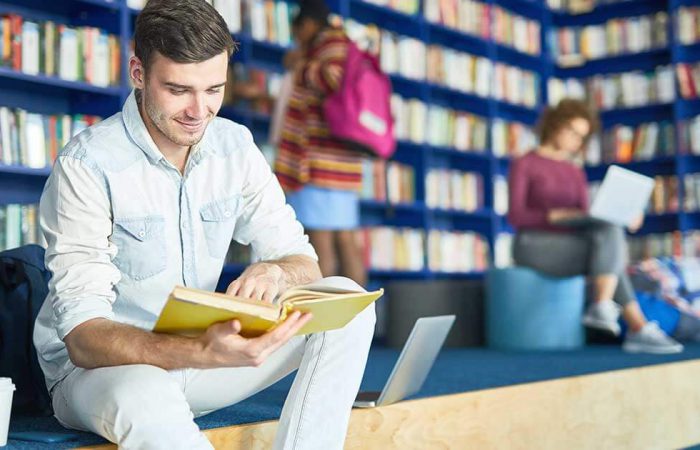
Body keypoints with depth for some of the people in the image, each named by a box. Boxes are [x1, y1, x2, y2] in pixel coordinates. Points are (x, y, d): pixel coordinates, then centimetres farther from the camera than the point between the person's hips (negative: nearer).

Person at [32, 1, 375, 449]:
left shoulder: (235, 146, -1)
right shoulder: (86, 165, -19)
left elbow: (304, 263, 3)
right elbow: (83, 336, -25)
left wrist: (274, 272, -23)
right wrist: (203, 353, -43)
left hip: (201, 349, 6)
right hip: (97, 366, -5)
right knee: (146, 398, -41)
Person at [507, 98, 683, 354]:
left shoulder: (576, 174, 18)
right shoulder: (523, 165, -1)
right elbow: (516, 216, -11)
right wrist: (557, 215, -26)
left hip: (565, 248, 6)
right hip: (533, 247, -6)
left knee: (611, 233, -26)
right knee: (612, 247, -26)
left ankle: (602, 308, -39)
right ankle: (639, 329, -29)